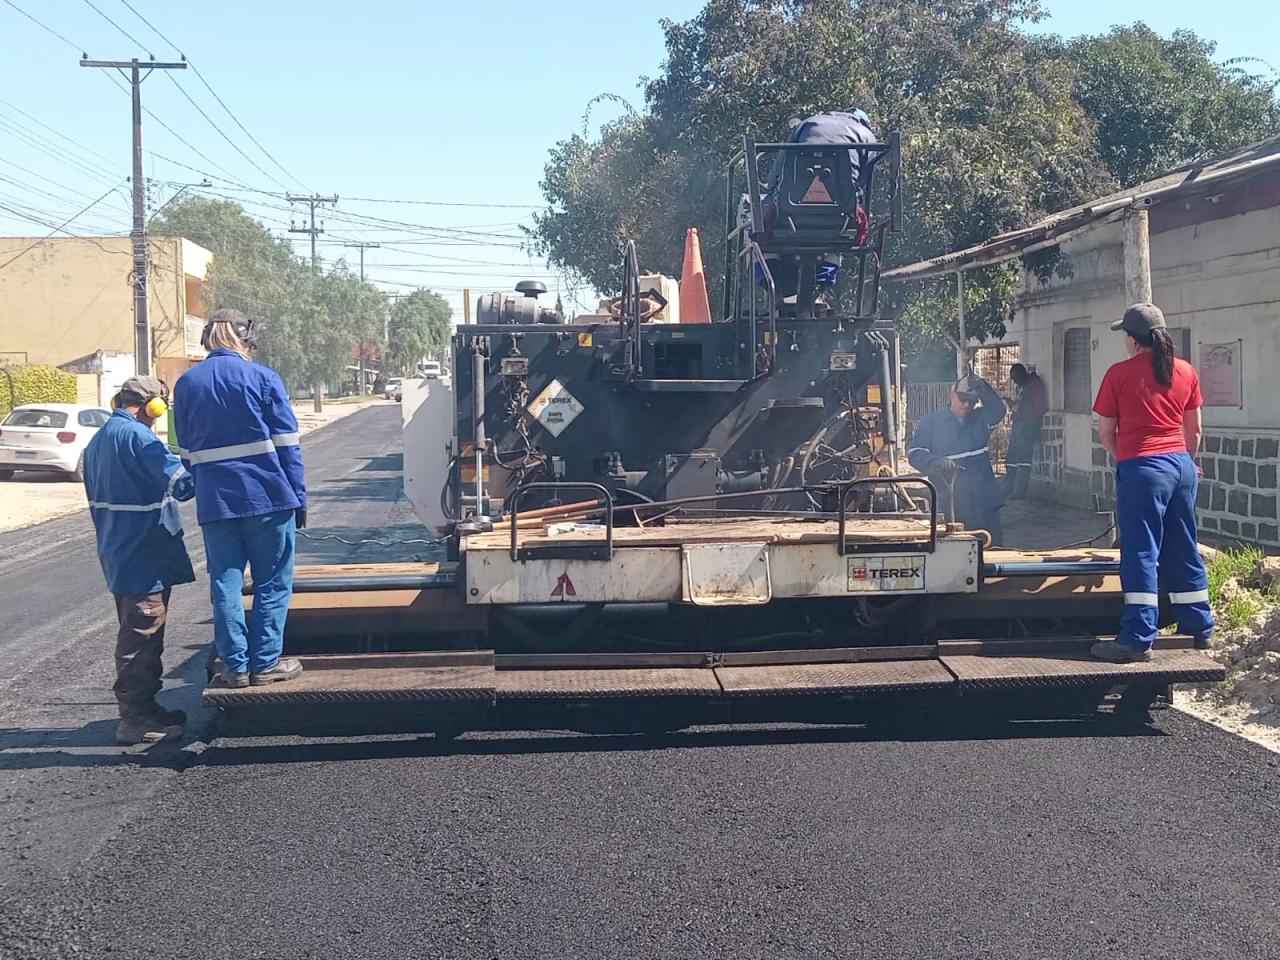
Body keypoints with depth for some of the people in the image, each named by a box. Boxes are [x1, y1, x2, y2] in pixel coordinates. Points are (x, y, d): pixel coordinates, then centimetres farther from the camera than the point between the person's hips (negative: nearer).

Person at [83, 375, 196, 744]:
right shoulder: (137, 436, -18)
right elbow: (180, 483, -25)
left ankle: (144, 708, 25)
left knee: (138, 634, 17)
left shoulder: (99, 441, 13)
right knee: (141, 637, -4)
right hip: (145, 558, -10)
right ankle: (135, 719, 0)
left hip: (119, 556, 10)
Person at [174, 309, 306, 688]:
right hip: (267, 496, -3)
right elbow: (287, 444, -4)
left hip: (214, 500, 3)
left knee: (225, 584, 8)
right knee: (272, 583, 7)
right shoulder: (263, 378, -3)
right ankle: (265, 663, 7)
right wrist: (298, 497, 0)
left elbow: (187, 451, 13)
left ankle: (235, 666, 9)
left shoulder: (186, 384, 8)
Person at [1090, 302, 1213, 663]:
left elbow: (1105, 431, 0)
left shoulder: (1119, 374, -7)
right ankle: (1200, 629, 24)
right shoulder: (1186, 372, 6)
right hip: (1181, 465, 5)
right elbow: (1194, 429, 13)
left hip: (1141, 468, -5)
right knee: (1184, 549, 15)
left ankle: (1138, 639, -6)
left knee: (1141, 553, -4)